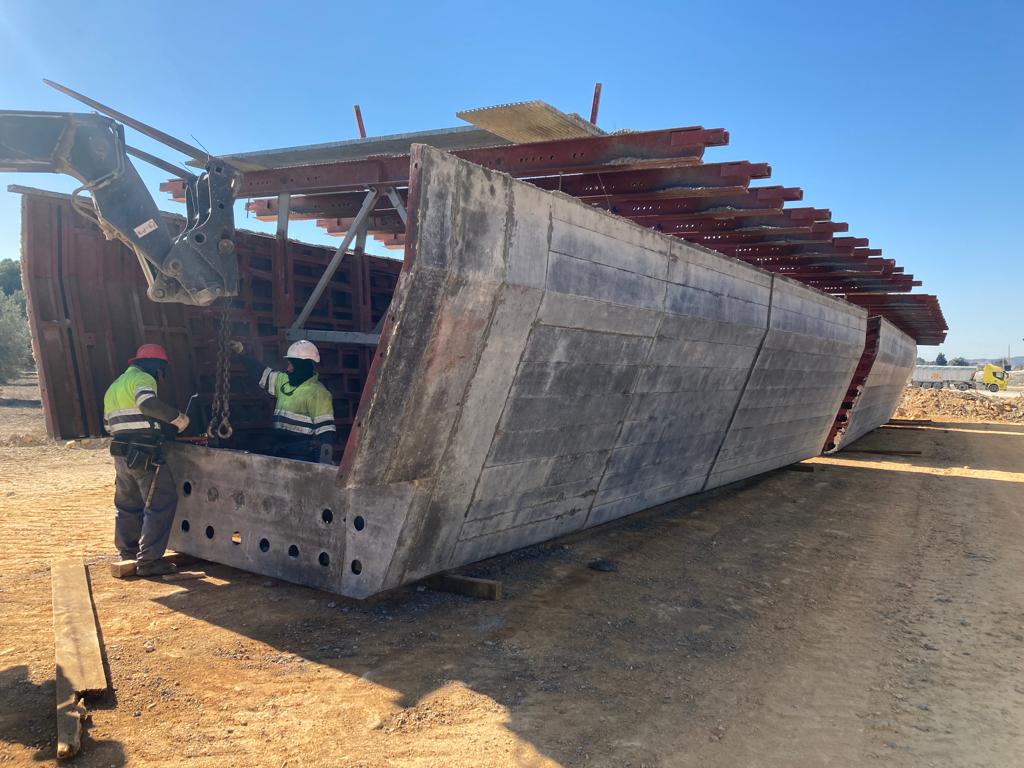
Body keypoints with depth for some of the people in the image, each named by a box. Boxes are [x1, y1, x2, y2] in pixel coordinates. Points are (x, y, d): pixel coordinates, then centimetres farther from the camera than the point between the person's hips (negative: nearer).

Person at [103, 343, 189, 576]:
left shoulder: (115, 386, 23)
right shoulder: (142, 378, -7)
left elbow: (109, 424, 25)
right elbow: (148, 403, -28)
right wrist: (176, 417, -18)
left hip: (121, 454, 10)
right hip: (144, 454, -10)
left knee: (128, 504, 19)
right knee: (162, 501, -5)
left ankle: (128, 555, 29)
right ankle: (149, 560, -5)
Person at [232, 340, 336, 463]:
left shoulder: (317, 393, -12)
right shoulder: (284, 381, 13)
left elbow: (326, 430, -17)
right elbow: (262, 373, 28)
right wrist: (242, 353, 23)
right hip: (280, 453, 9)